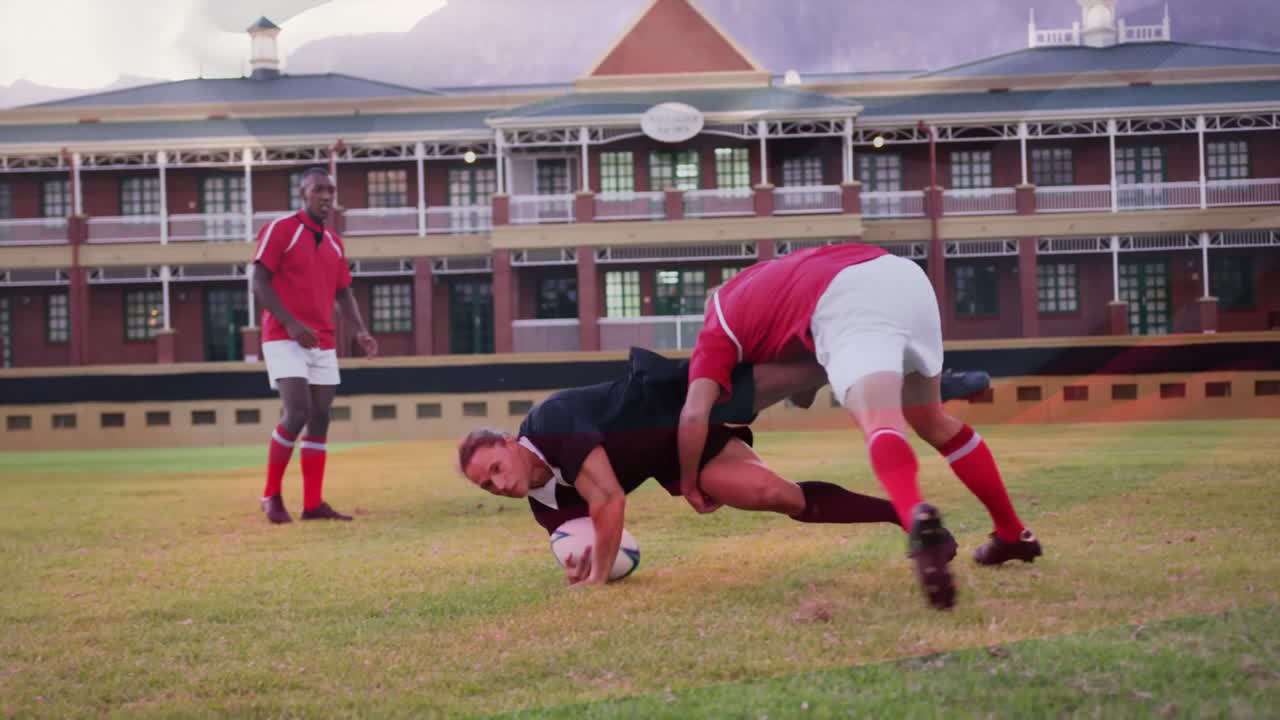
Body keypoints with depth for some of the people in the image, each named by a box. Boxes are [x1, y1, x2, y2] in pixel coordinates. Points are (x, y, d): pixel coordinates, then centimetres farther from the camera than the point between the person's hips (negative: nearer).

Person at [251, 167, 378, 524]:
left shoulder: (334, 242, 16)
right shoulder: (280, 230, -5)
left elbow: (344, 292, 19)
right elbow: (259, 283, -10)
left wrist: (360, 331, 3)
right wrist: (290, 323, -21)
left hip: (323, 344, 7)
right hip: (284, 340, -7)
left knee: (320, 419, 3)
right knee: (297, 411, -18)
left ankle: (313, 504, 7)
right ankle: (271, 495, -3)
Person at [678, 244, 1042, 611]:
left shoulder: (717, 332, 20)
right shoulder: (758, 281, 40)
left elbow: (694, 415, 7)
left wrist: (689, 483, 19)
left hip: (849, 303, -7)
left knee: (881, 425, -27)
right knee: (933, 423, 24)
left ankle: (919, 521, -57)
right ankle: (1012, 533, 30)